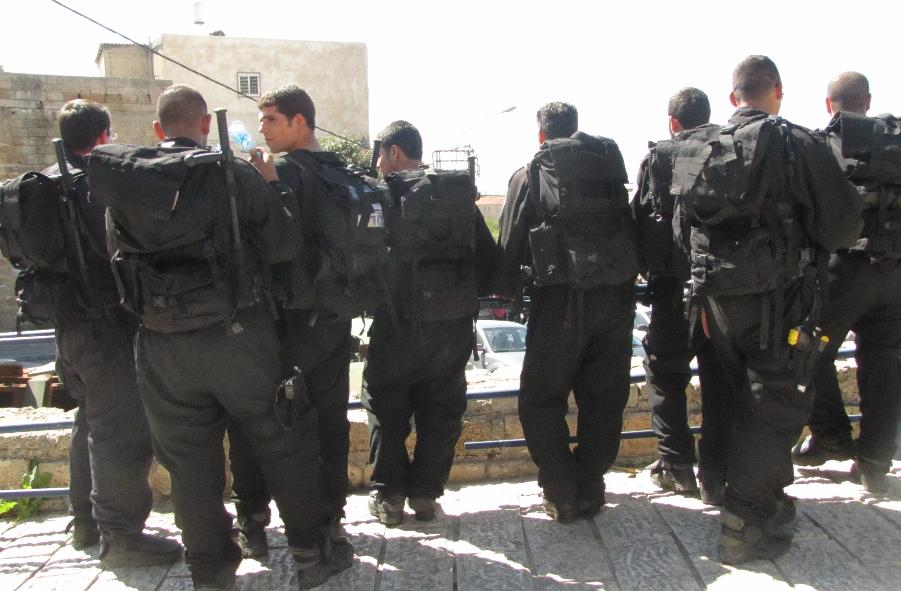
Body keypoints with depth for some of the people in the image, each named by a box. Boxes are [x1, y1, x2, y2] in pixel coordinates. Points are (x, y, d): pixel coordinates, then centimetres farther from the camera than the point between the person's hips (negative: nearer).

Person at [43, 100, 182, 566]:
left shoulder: (47, 182, 13)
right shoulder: (94, 181, -16)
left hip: (67, 320, 10)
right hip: (104, 322, -10)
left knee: (93, 419, 21)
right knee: (122, 428, -4)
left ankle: (87, 520, 31)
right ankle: (120, 535, 2)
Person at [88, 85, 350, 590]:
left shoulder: (119, 182, 3)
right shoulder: (232, 174, -8)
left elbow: (118, 255, 11)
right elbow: (284, 243, -7)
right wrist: (265, 187, 8)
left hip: (161, 344, 3)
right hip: (237, 335, -3)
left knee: (190, 459, 14)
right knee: (286, 441, 11)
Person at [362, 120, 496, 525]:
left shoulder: (384, 194, -6)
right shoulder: (461, 195, 9)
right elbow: (488, 257, 8)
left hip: (399, 321, -4)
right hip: (454, 324, 4)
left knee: (386, 405, 12)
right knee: (441, 409, 14)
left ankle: (388, 495, 16)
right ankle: (425, 493, 19)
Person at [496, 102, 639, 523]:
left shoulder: (530, 175, 1)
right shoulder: (610, 163, 11)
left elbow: (510, 244, 1)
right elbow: (632, 226, 13)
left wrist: (507, 292, 14)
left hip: (562, 297, -4)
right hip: (617, 294, 4)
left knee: (541, 401, 9)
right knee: (604, 399, 12)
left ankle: (562, 496, 7)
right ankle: (589, 492, 19)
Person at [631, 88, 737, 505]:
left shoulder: (658, 158, -1)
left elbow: (638, 219, 0)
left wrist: (646, 267, 13)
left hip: (674, 284, -2)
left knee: (665, 370, 13)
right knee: (721, 378, 8)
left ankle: (676, 465, 14)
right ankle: (716, 475, 11)